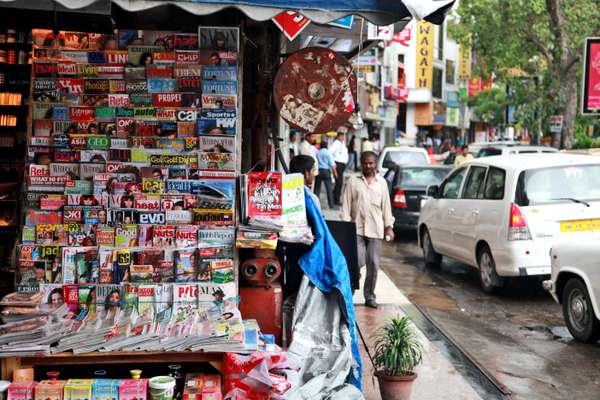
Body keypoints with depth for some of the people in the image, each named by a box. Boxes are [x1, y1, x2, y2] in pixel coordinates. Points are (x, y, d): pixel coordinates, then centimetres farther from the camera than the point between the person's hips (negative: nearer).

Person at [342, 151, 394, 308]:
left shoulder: (382, 182, 11)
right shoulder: (353, 181, 4)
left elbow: (386, 206, 12)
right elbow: (346, 206, 2)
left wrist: (389, 227, 8)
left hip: (375, 230, 2)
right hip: (357, 229, -2)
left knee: (373, 264, 2)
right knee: (358, 262, -12)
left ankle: (369, 296, 14)